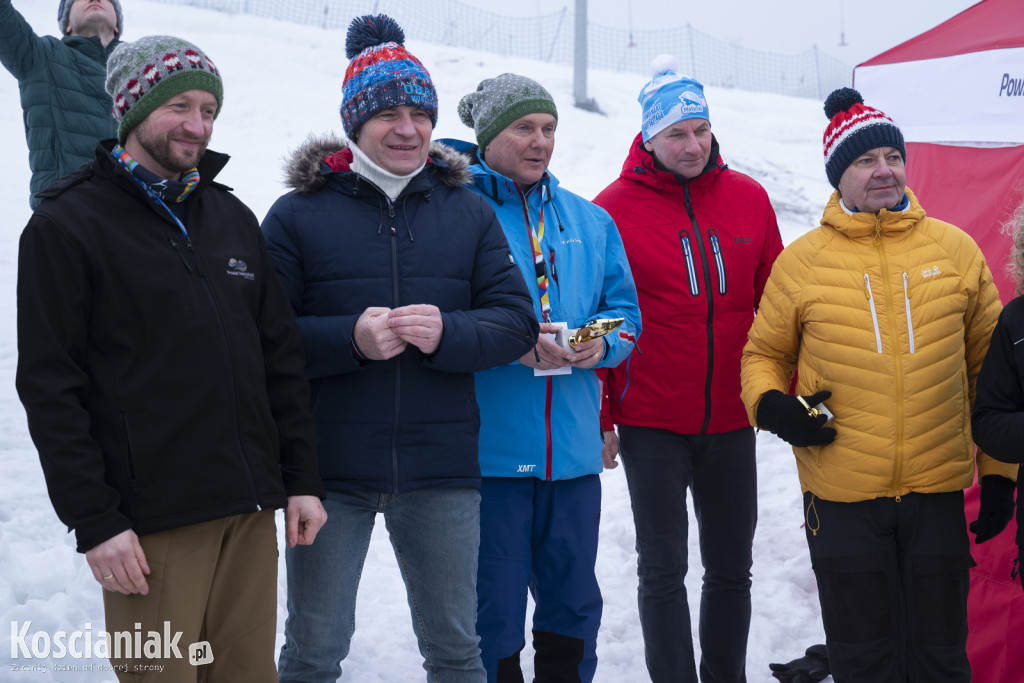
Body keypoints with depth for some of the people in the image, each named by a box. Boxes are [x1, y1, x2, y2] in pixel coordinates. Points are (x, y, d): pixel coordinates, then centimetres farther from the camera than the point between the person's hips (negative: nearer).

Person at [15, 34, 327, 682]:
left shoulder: (232, 217, 15)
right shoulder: (67, 226, -3)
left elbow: (282, 356, 17)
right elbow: (49, 387, -8)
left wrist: (302, 478, 11)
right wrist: (94, 521, -13)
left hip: (251, 510, 6)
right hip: (152, 524, -5)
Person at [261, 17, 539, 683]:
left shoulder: (469, 212, 7)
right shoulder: (298, 215, -1)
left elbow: (516, 321, 1)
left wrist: (447, 332, -18)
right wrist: (352, 338, -21)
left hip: (442, 468, 2)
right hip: (331, 469, -2)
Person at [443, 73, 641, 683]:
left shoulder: (591, 220, 13)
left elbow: (625, 310, 13)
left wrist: (602, 344, -9)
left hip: (574, 447, 5)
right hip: (488, 449, -5)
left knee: (574, 605, 15)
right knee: (492, 609, 3)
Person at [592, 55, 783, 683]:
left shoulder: (748, 199, 3)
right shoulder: (615, 208, -6)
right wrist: (598, 418, -4)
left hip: (732, 422, 3)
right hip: (651, 425, -3)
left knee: (732, 566, 13)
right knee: (664, 570, 3)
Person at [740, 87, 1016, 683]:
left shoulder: (955, 249, 3)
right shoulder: (801, 262, 0)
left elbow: (989, 363, 8)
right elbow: (764, 353, 11)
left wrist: (998, 472, 7)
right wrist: (771, 404, -11)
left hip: (938, 490, 1)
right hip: (842, 497, -1)